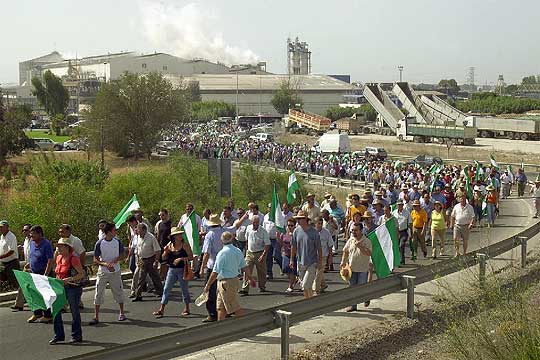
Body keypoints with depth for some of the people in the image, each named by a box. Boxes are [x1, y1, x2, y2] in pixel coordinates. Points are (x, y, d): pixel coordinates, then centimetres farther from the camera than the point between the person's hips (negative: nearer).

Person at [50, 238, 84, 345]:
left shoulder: (73, 258, -15)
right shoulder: (59, 258, 8)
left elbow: (82, 274, -16)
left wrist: (69, 279, -25)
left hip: (73, 288, -7)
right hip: (61, 288, 8)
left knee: (74, 312, 4)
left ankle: (76, 336, 17)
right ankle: (59, 335, 14)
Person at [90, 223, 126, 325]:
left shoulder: (117, 242, -2)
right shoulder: (99, 243, -9)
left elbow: (122, 255, 4)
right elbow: (95, 260, -6)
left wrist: (113, 262, -14)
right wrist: (105, 264, -23)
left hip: (115, 272, 2)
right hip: (103, 272, -2)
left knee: (118, 292, 9)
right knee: (98, 294, -2)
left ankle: (122, 313, 26)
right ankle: (96, 317, 5)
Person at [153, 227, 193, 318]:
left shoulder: (185, 244, -7)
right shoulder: (169, 245, 3)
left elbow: (191, 257, -8)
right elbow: (164, 258, 8)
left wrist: (181, 259, -20)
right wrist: (165, 252, -11)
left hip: (182, 270, -3)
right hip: (172, 270, 4)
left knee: (184, 289, 6)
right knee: (166, 289, 3)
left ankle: (186, 308, 21)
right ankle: (161, 309, 7)